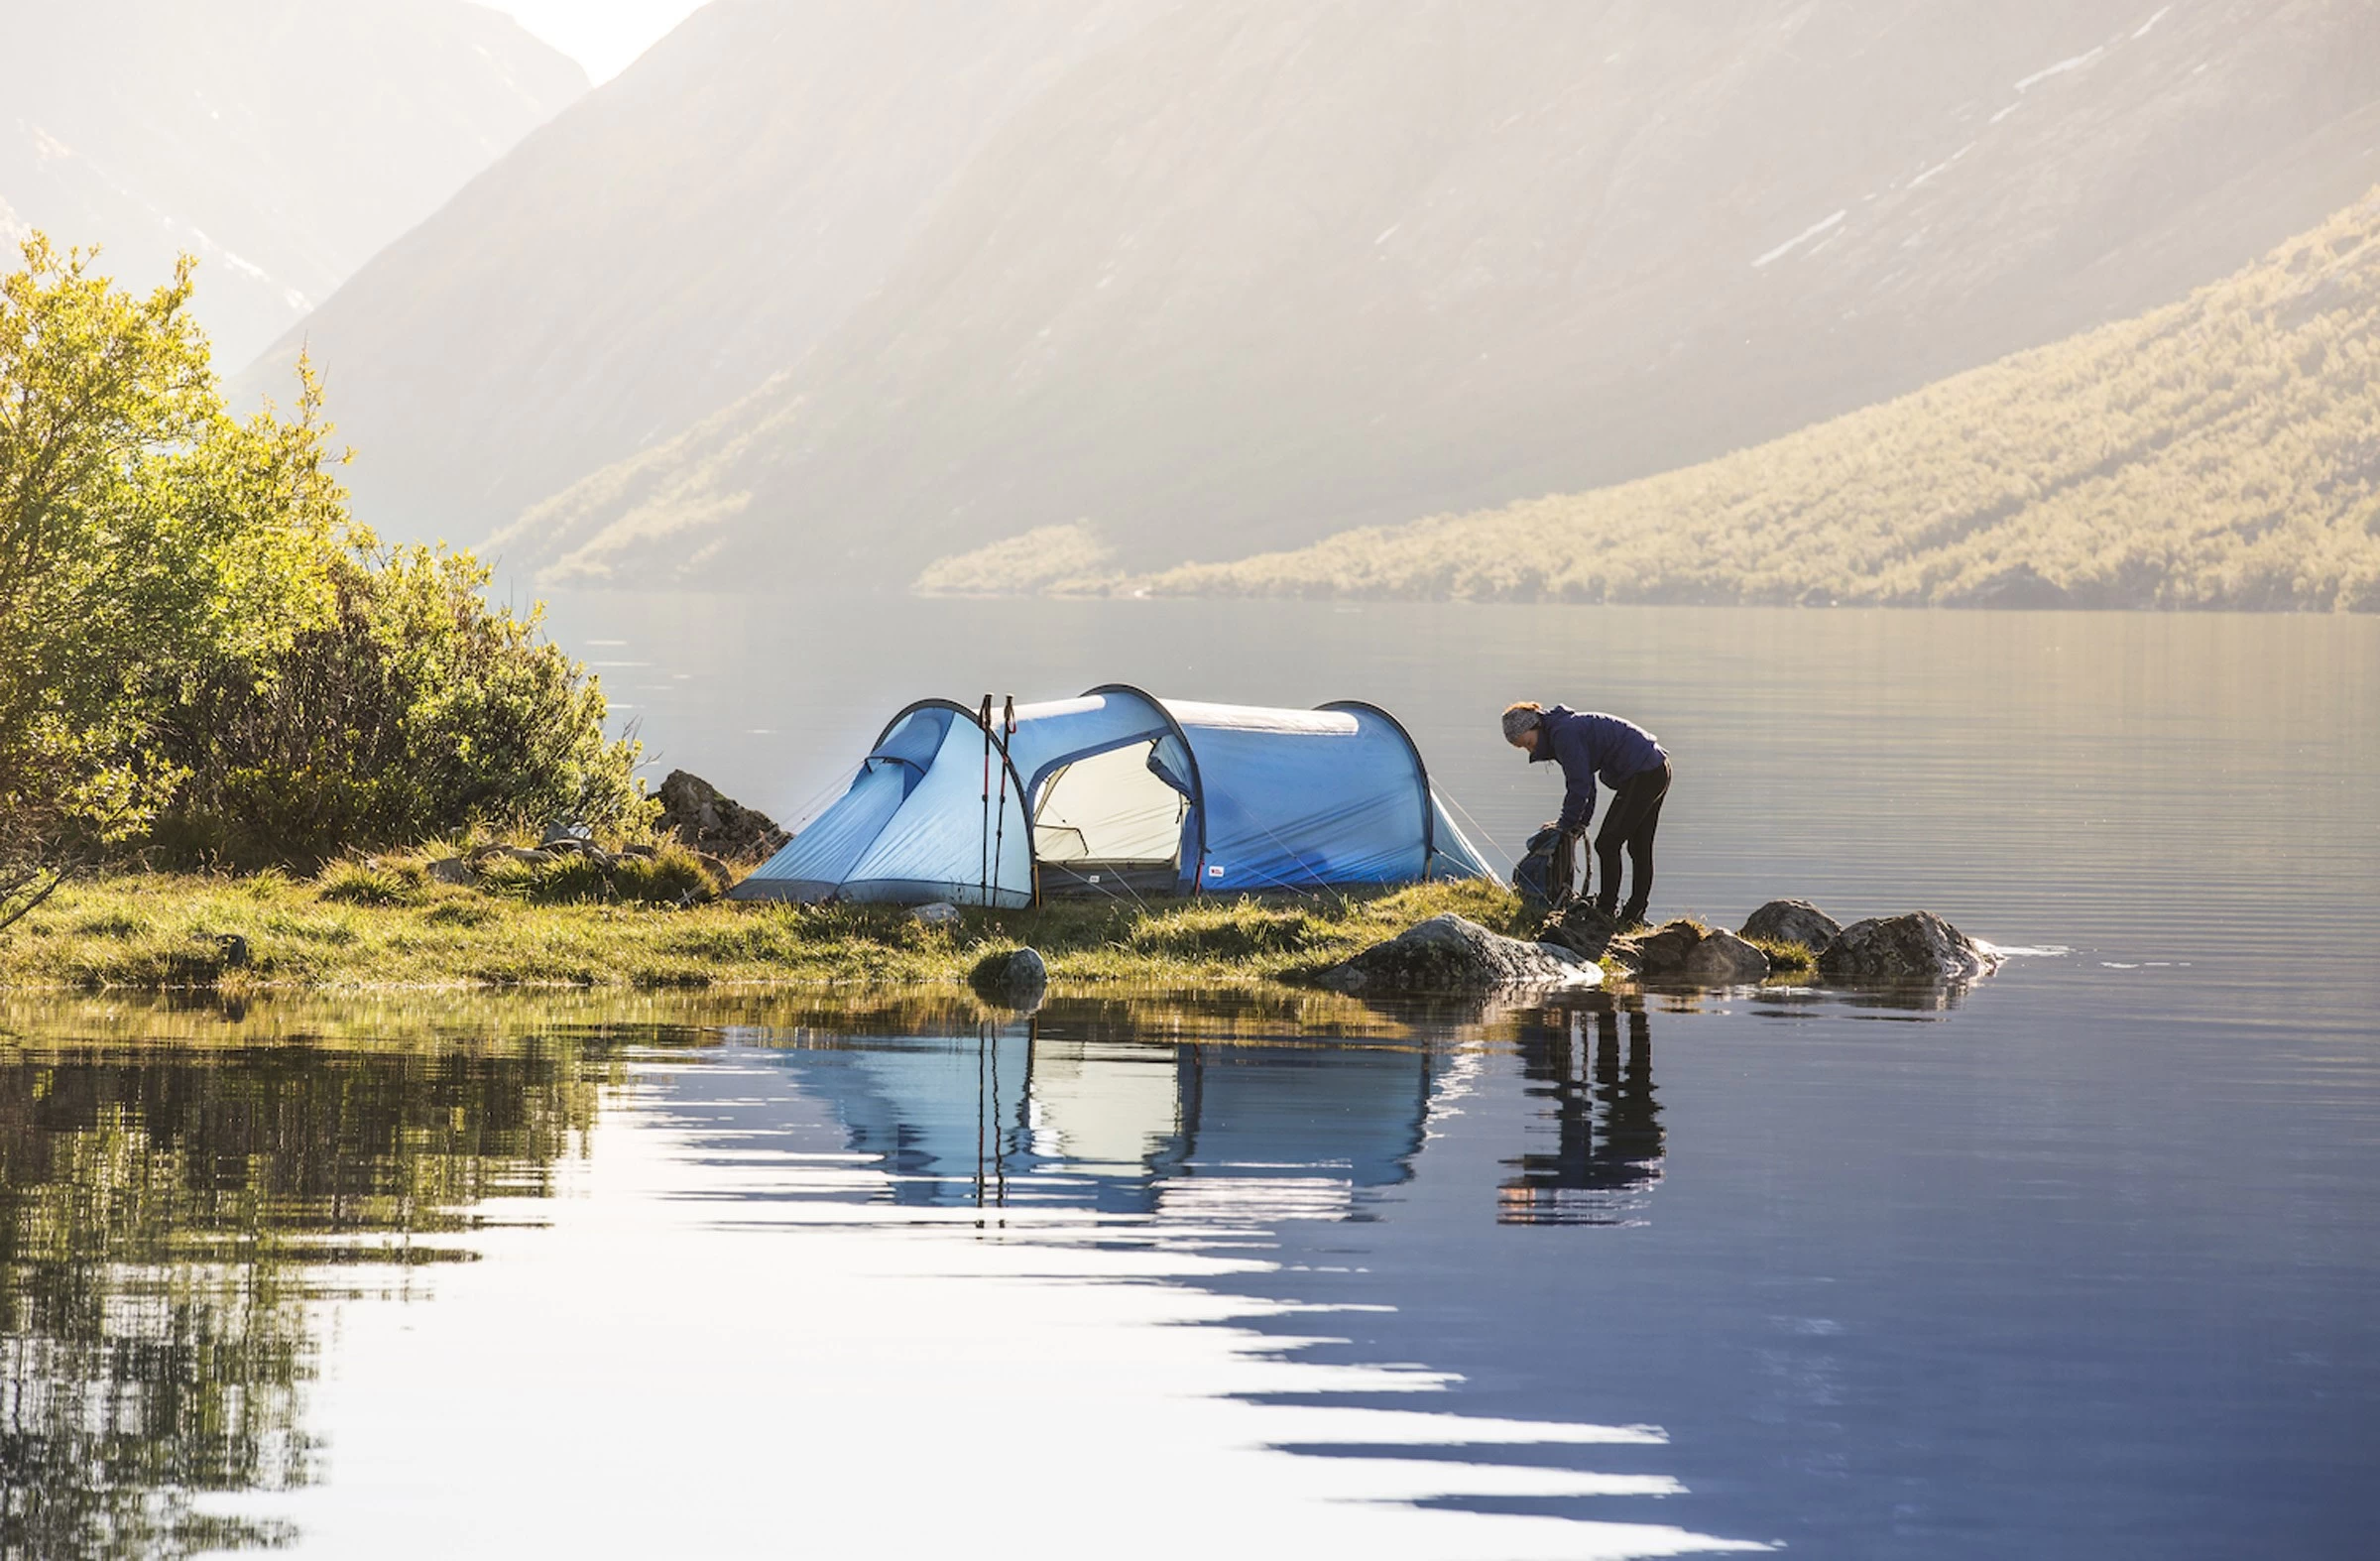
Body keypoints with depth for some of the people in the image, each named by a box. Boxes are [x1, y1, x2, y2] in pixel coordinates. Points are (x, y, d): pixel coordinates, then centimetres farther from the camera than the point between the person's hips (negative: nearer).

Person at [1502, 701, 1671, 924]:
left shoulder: (1564, 733, -18)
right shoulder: (1568, 727, 13)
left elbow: (1580, 784, -17)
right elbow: (1585, 781, 19)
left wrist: (1565, 825, -7)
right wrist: (1581, 822, 14)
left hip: (1642, 775, -11)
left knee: (1608, 844, -7)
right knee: (1639, 848, 15)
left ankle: (1606, 910, -3)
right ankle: (1634, 914, 21)